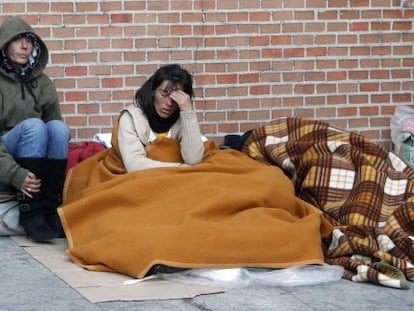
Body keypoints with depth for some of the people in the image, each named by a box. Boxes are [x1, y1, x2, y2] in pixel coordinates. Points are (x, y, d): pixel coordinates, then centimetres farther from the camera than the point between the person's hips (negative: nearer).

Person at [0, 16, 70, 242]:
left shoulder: (42, 83, 7)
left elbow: (58, 134, 6)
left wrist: (58, 170, -13)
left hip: (35, 165, 4)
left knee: (58, 127, -23)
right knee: (33, 125, -29)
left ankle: (50, 207, -27)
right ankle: (30, 212, -34)